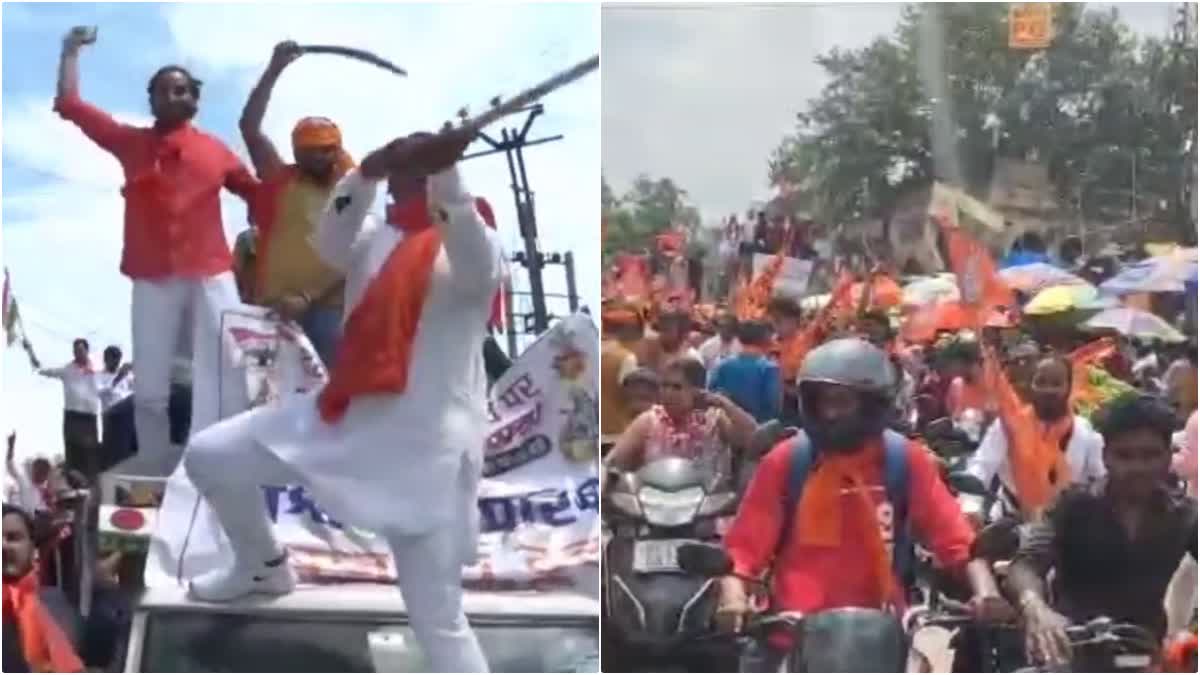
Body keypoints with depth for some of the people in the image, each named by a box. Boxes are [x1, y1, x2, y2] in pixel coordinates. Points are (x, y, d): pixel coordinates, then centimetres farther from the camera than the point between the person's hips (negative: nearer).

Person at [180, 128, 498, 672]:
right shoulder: (377, 237, 9)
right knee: (208, 457, 10)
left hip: (425, 451, -6)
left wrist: (447, 171, -42)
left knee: (439, 623, -8)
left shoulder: (477, 245, -4)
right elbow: (329, 243, -12)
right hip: (343, 421, 6)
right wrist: (368, 171, -30)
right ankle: (264, 567, 37)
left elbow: (477, 270, -29)